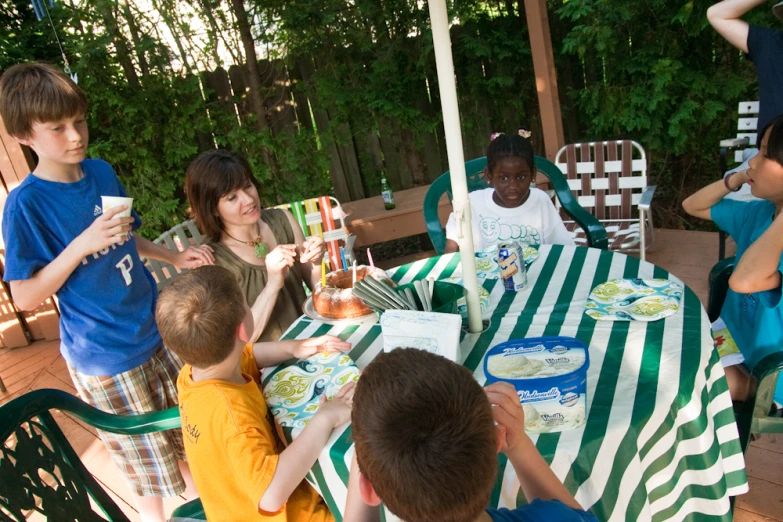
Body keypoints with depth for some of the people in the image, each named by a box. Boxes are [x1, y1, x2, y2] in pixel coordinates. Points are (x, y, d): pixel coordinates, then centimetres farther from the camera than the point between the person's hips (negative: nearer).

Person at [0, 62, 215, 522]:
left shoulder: (102, 172, 2)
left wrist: (175, 258, 2)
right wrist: (81, 245, -26)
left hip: (157, 330, 6)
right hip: (104, 357, -5)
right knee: (148, 469, 13)